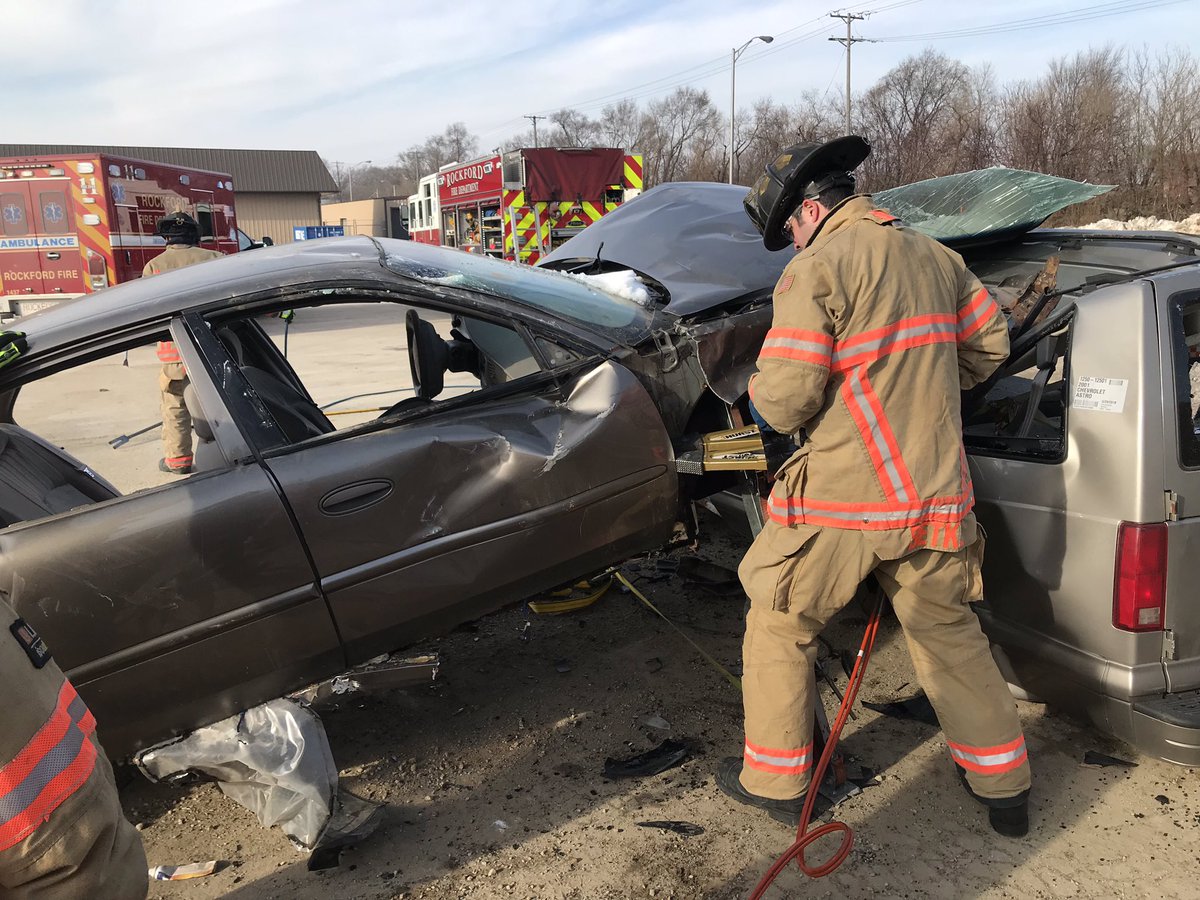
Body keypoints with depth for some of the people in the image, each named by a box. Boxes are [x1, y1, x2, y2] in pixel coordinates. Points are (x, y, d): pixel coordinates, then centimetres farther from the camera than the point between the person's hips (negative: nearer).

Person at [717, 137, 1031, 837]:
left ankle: (776, 781, 25)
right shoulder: (935, 256, 9)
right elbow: (990, 344, 20)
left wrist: (762, 399, 4)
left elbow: (785, 399, -19)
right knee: (950, 633, 22)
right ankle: (1005, 787, 35)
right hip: (936, 495, 7)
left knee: (779, 628, 14)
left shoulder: (817, 267, -12)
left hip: (842, 501, -6)